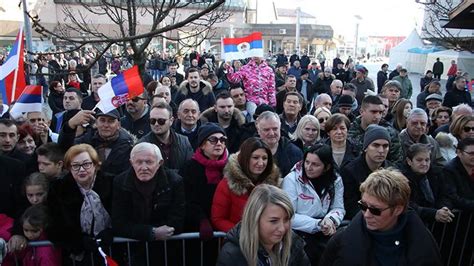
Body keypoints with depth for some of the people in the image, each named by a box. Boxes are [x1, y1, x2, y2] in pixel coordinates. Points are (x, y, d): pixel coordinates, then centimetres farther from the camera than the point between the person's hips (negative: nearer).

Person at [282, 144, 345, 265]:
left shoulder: (335, 180, 1)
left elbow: (338, 208, 3)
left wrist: (331, 220, -19)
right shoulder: (292, 179, -12)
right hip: (299, 231, -4)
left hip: (324, 230, 4)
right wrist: (318, 224, -23)